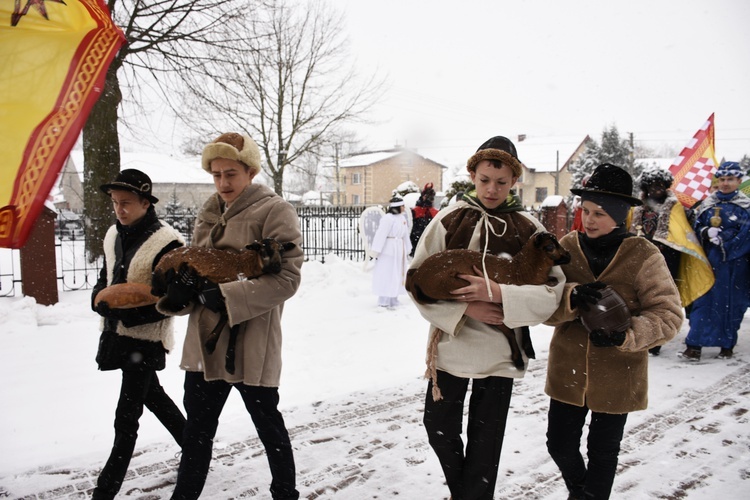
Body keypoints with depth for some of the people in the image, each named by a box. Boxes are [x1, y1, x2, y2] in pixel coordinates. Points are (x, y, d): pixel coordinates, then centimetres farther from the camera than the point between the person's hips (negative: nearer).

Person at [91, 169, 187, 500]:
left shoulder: (166, 242, -19)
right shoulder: (113, 236, 6)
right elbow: (106, 277, 18)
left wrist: (125, 311, -27)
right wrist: (100, 298, -5)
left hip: (146, 338, -9)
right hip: (117, 334, 9)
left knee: (126, 418, -2)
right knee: (152, 396, 22)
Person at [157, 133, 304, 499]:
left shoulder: (274, 211, -10)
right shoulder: (209, 213, 10)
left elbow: (287, 277, -18)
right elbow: (193, 265, 15)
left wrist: (227, 295, -25)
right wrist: (180, 289, -9)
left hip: (251, 342, -6)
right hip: (205, 341, 6)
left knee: (269, 426, 12)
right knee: (197, 428, 19)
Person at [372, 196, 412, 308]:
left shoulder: (402, 217, 12)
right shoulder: (388, 218, -15)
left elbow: (405, 234, 17)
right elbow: (381, 234, -18)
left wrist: (407, 249, 16)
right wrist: (376, 250, -19)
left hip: (399, 250, 9)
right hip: (388, 249, -9)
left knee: (397, 275, 12)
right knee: (386, 274, -6)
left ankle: (393, 300, 22)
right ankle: (384, 301, 0)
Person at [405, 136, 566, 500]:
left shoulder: (528, 228, -4)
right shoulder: (449, 219, -3)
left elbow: (553, 290, -10)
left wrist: (498, 293, -24)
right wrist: (464, 308, -18)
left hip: (499, 351, -1)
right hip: (450, 344, 1)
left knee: (485, 444, 9)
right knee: (439, 429, 15)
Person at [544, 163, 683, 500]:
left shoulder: (643, 256, -12)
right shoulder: (567, 248, -4)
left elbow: (668, 314, -11)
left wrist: (626, 335, -27)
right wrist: (571, 298, -31)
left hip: (617, 377, -2)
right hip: (568, 370, 3)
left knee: (603, 452, 16)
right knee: (560, 446, 15)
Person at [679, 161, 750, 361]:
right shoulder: (707, 203, 8)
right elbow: (697, 227, 11)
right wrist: (706, 233, -10)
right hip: (710, 262, 2)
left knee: (732, 303, 5)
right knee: (703, 301, -3)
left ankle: (727, 345, 19)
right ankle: (695, 346, -4)